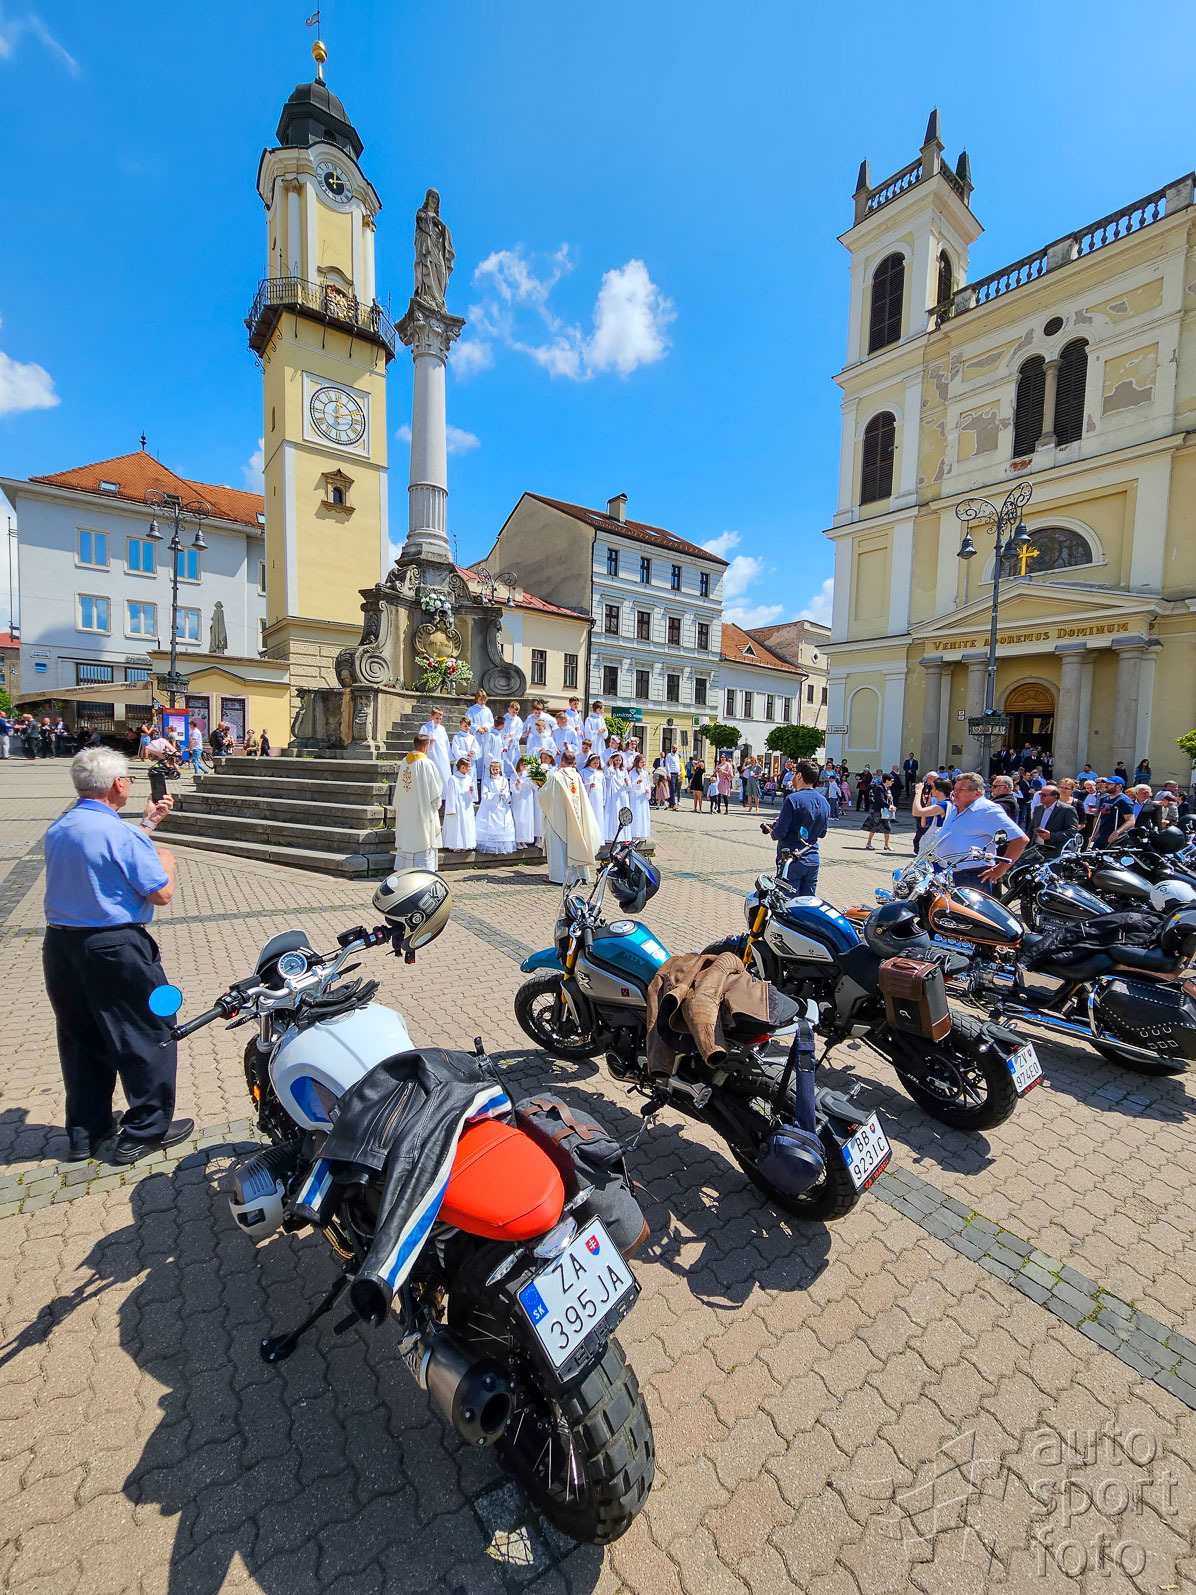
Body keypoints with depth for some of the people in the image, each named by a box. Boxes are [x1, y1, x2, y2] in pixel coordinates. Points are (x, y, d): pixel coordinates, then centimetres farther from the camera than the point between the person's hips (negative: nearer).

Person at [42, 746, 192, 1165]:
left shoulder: (57, 829, 5)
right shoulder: (121, 834, -20)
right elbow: (161, 894, -17)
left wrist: (149, 822, 24)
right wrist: (166, 862, 2)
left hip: (59, 946, 8)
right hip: (113, 950, -8)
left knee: (80, 1038, 19)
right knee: (146, 1036, 6)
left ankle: (85, 1131, 31)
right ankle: (145, 1130, 16)